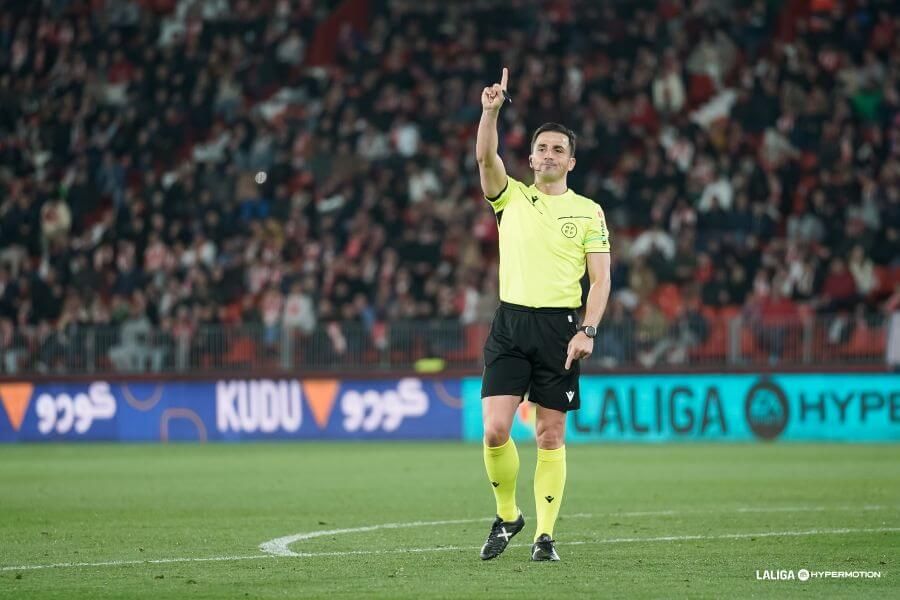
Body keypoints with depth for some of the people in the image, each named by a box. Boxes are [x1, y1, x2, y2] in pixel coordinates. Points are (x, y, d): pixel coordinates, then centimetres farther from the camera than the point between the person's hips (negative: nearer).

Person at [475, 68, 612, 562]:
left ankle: (545, 534, 6)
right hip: (510, 322, 1)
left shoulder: (588, 212, 7)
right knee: (495, 430, -10)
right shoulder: (511, 197, 10)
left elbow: (600, 279, 2)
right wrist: (491, 110, -21)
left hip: (560, 326, -1)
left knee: (551, 437, 0)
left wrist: (588, 330, -9)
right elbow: (484, 156, -7)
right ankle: (506, 514, 12)